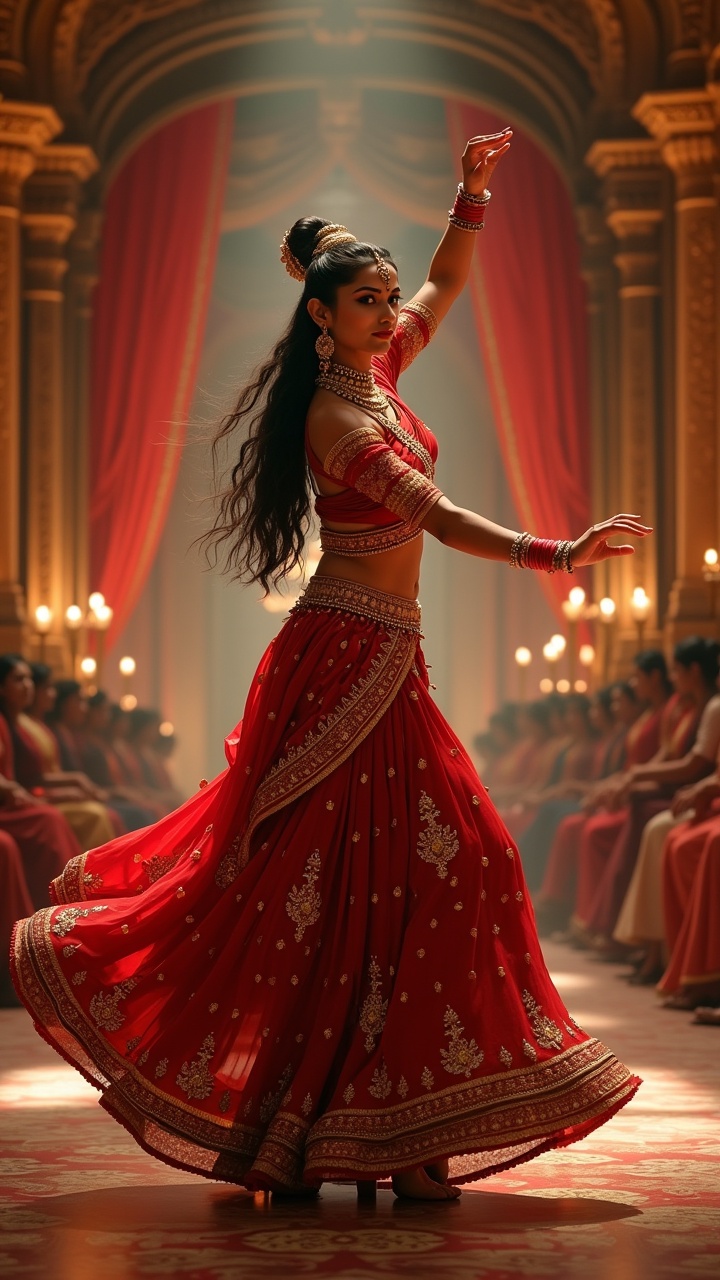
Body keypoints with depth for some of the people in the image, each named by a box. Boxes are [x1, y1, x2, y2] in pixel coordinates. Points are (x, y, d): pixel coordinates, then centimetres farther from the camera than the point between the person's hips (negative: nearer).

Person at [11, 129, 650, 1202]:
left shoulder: (378, 374, 9)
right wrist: (561, 555, -35)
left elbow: (447, 283, 22)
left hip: (381, 659, 10)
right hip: (353, 656, -10)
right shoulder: (338, 417, -17)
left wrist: (473, 189, 7)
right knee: (318, 872, -6)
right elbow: (440, 518, -27)